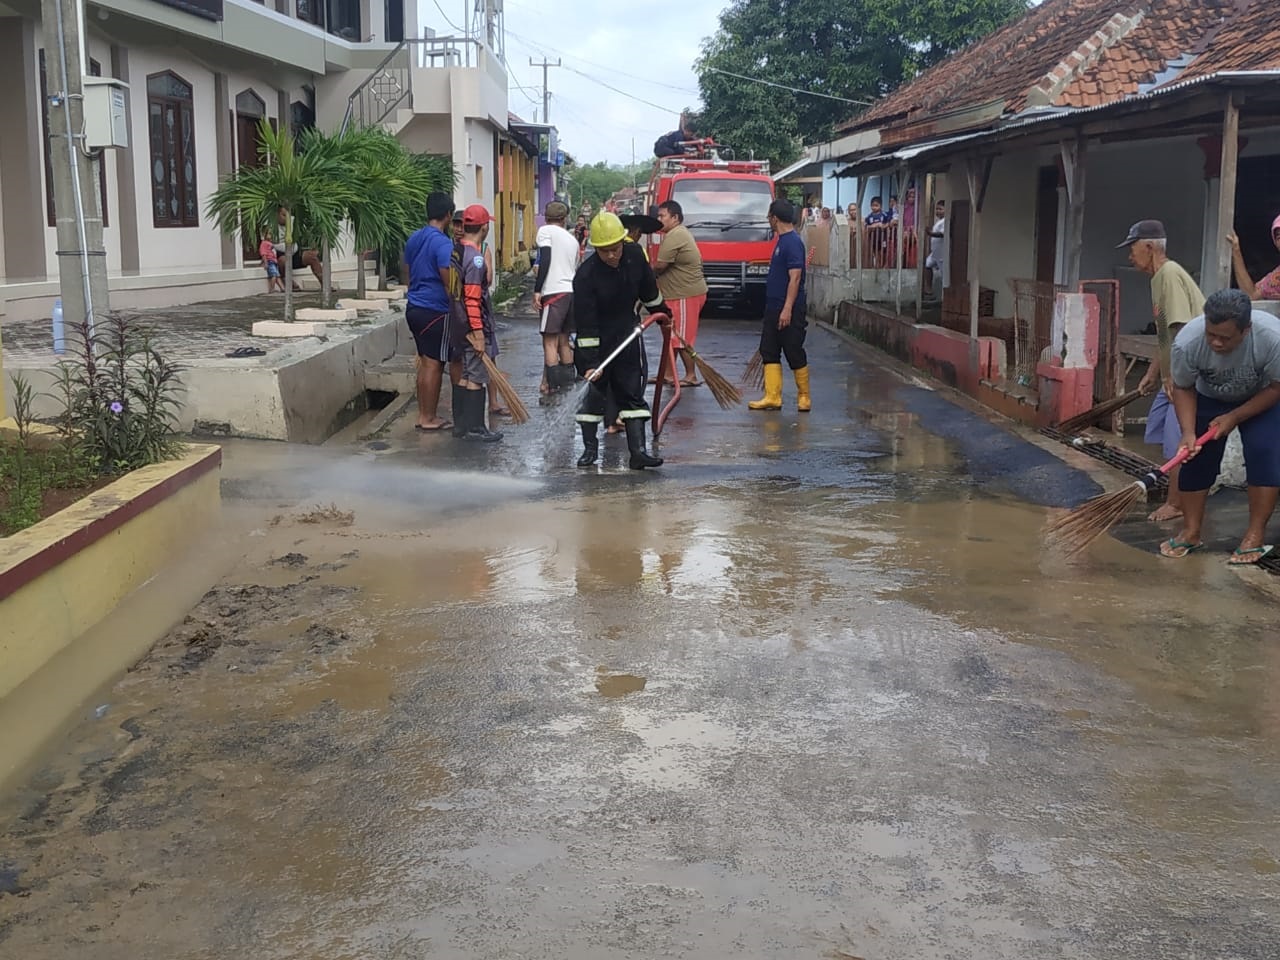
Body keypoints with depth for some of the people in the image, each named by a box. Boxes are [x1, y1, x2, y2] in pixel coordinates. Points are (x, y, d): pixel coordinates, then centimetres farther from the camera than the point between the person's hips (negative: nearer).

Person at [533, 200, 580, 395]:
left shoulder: (546, 231, 0)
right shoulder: (573, 239, 21)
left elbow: (545, 260, -12)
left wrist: (537, 290, -13)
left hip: (554, 291, -7)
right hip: (572, 291, 7)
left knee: (550, 341, -7)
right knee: (563, 340, 15)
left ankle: (552, 386, -12)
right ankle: (568, 381, 18)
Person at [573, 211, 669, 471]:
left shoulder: (635, 255, -11)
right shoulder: (585, 276, -24)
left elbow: (648, 287, 11)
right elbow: (586, 324, -25)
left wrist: (661, 311, 25)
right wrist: (590, 362, -27)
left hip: (627, 335, 4)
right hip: (596, 339, -4)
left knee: (632, 393, 2)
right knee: (592, 393, 4)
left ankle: (638, 451, 1)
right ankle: (590, 447, 17)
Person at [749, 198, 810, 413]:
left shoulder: (793, 242, -15)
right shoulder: (782, 240, 14)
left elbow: (795, 278, -21)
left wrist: (787, 309, -25)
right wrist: (777, 309, 19)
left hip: (788, 310, -10)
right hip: (774, 307, 10)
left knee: (794, 353, -1)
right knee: (769, 351, 7)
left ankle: (804, 397, 11)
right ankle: (772, 397, 8)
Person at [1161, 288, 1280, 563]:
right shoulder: (1187, 343, -34)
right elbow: (1183, 389, -16)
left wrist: (1234, 417, -24)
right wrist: (1188, 432, -27)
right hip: (1209, 398, 2)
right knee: (1196, 456, -5)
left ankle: (1256, 536, -10)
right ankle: (1191, 533, 6)